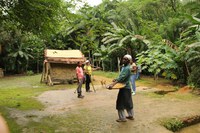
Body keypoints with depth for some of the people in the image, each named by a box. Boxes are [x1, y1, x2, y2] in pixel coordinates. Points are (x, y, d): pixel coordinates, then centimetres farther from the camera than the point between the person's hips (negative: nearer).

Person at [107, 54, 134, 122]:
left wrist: (112, 84, -37)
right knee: (128, 102, 17)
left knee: (120, 103, -2)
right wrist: (116, 80, 10)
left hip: (124, 88, -9)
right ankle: (131, 115, 28)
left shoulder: (127, 68, -20)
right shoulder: (124, 67, 10)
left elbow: (121, 78, -31)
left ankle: (122, 118, 7)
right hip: (126, 87, 9)